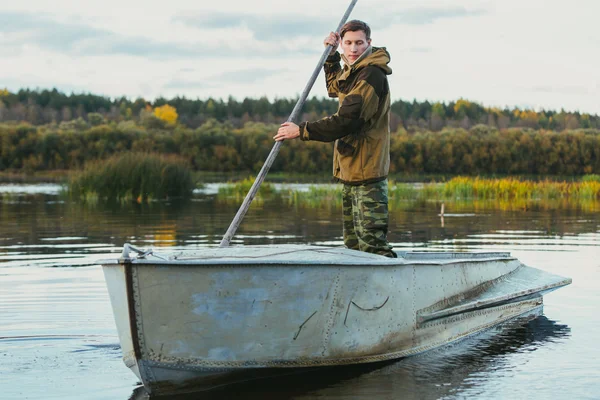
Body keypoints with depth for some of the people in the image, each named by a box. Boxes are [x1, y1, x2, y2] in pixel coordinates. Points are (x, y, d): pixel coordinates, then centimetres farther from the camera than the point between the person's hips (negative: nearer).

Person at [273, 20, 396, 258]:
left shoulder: (371, 75, -17)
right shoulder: (353, 72, 16)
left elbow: (346, 121, -24)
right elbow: (335, 89, 40)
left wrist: (301, 131, -19)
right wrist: (332, 55, 26)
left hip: (367, 171, -10)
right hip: (351, 169, 10)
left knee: (372, 241, -15)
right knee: (353, 242, 15)